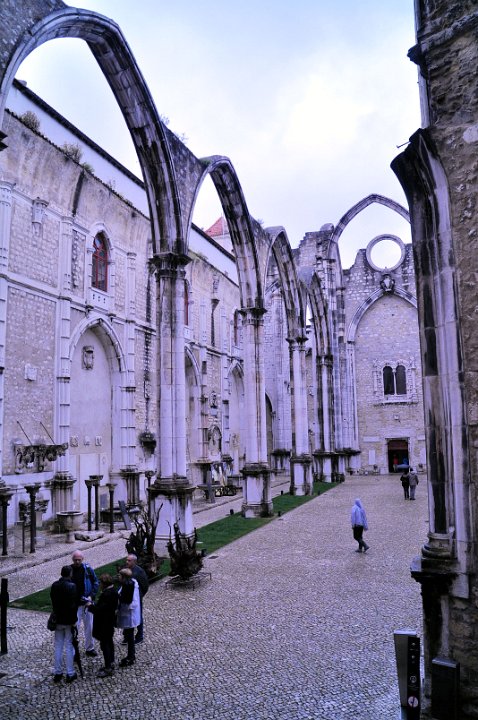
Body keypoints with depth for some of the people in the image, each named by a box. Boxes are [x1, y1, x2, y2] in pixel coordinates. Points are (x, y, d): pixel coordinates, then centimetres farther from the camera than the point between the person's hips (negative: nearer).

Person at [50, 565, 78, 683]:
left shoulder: (54, 585, 0)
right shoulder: (71, 586, -18)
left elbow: (53, 602, 8)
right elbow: (73, 605, -19)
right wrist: (74, 620, -12)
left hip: (58, 620, 5)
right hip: (68, 621, -5)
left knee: (58, 646, 13)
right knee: (69, 647, 4)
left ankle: (58, 673, 20)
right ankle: (70, 674, 10)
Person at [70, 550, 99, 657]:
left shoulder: (88, 569, -4)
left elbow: (96, 582, 5)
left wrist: (92, 595, -5)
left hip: (87, 602, 2)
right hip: (74, 604, -2)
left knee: (89, 626, 12)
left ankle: (90, 648, 28)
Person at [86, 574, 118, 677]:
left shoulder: (107, 594, -28)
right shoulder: (113, 591, 4)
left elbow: (100, 609, -30)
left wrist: (90, 606, -15)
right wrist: (94, 604, 5)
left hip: (104, 624, -10)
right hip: (109, 622, 10)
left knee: (105, 644, -1)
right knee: (109, 642, 21)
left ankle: (108, 668, 7)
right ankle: (111, 663, 34)